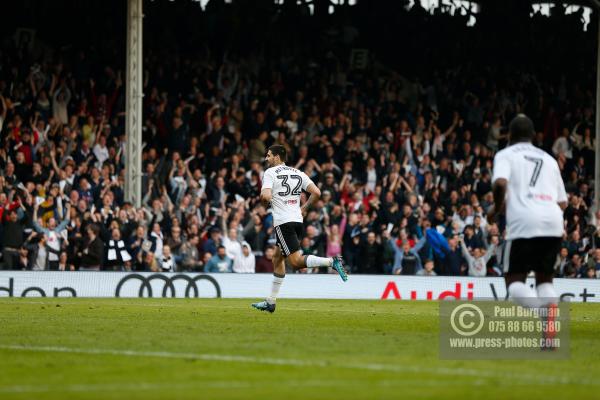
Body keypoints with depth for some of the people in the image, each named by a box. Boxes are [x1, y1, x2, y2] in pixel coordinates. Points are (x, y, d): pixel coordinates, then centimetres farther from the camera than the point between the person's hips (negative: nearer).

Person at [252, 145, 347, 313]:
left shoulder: (270, 172, -2)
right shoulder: (298, 173, 14)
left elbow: (266, 196, -16)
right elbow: (316, 193, 5)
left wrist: (264, 200, 7)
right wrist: (304, 208, 20)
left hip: (283, 222, -8)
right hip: (298, 220, 8)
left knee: (296, 262, -12)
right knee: (278, 260, 18)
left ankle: (331, 261, -31)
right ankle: (270, 302, 21)